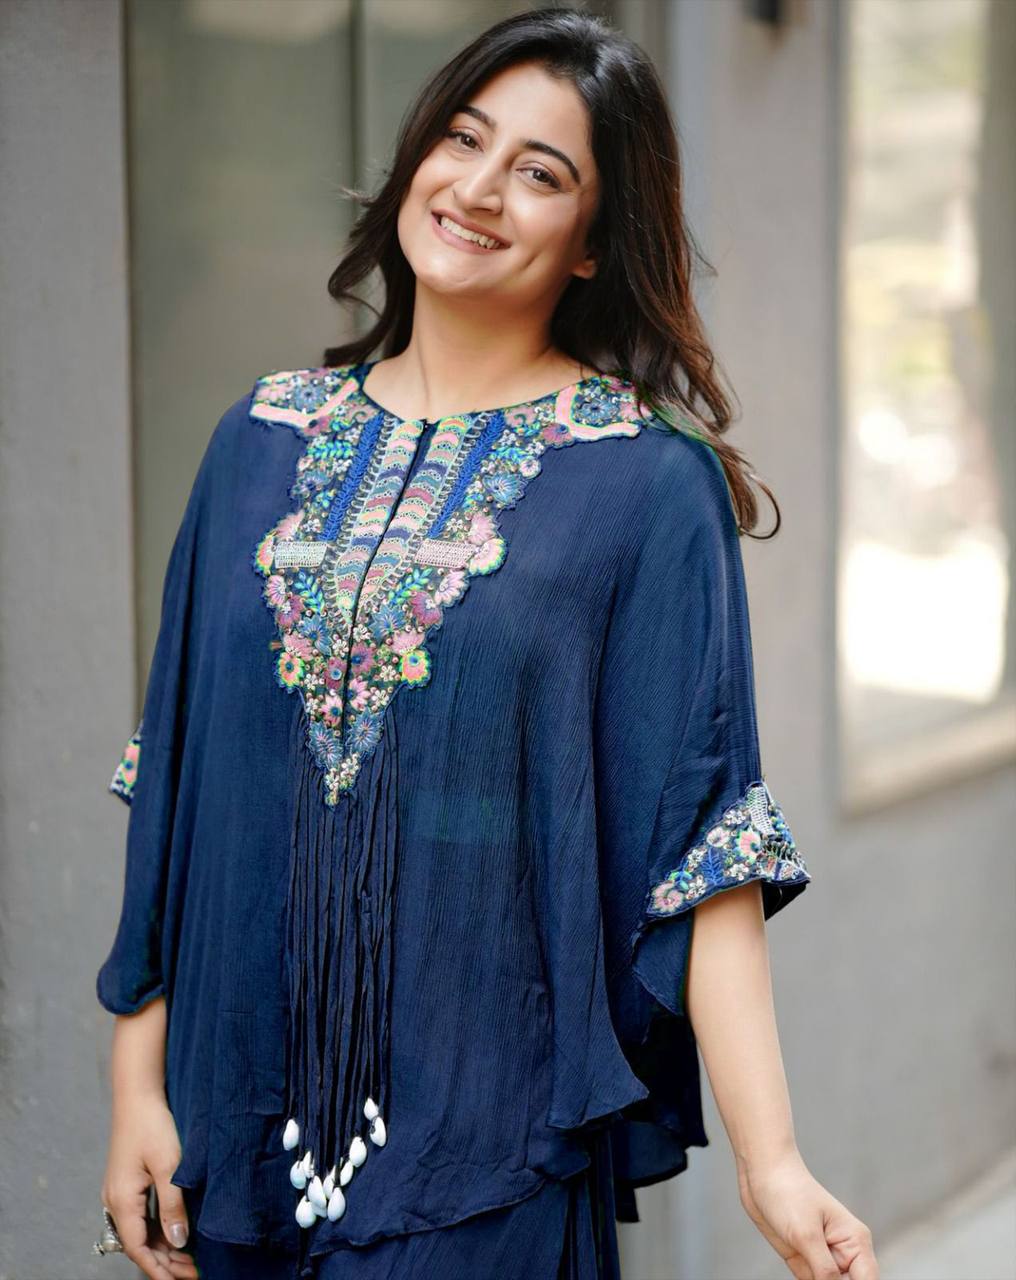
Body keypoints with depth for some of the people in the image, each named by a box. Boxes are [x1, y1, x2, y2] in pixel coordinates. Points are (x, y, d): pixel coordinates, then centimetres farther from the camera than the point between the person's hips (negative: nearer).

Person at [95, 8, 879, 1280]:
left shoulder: (648, 485, -7)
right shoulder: (261, 441, 5)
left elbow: (700, 845, -11)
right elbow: (172, 793, 6)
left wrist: (771, 1168, -19)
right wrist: (138, 1077, 3)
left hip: (491, 1134, -4)